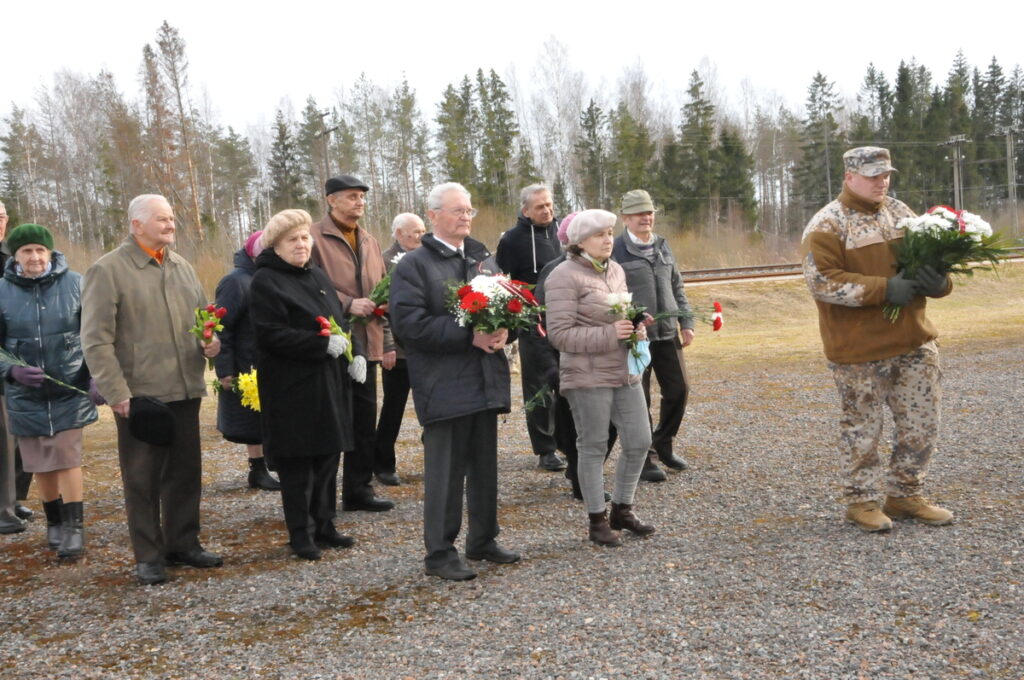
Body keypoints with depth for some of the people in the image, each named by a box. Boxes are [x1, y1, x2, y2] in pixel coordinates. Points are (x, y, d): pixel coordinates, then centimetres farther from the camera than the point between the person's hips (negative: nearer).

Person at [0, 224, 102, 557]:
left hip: (70, 390, -2)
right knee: (40, 463, 11)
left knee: (68, 458, -5)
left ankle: (74, 527, 5)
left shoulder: (75, 284, -6)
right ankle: (54, 522, 30)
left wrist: (98, 378, -9)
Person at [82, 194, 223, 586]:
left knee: (186, 471, 13)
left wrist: (212, 341, 0)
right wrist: (117, 393, -17)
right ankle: (148, 556, 15)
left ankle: (183, 544, 26)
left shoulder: (182, 268, 13)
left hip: (184, 391, 6)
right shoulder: (108, 270, -7)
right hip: (139, 395, -6)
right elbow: (96, 340, -11)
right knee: (143, 478, 4)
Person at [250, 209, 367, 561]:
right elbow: (271, 334, -19)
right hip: (292, 388, -7)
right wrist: (323, 344, -22)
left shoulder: (318, 277, 15)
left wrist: (353, 354, 2)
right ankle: (301, 534, 11)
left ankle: (323, 525, 24)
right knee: (297, 464, 0)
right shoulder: (266, 281, -9)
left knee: (328, 456, 12)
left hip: (329, 384, 8)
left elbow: (339, 321, 20)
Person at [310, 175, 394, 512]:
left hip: (366, 345, 7)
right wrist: (347, 304, -21)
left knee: (365, 419, 11)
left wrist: (388, 341, 13)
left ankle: (358, 489, 22)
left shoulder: (369, 242, 17)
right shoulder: (314, 238, -6)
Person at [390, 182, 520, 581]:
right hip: (443, 386, -6)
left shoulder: (483, 259, 15)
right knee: (445, 470, -2)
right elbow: (409, 322, -17)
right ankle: (439, 554, 9)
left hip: (486, 380, 7)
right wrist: (469, 337, -20)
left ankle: (483, 540, 28)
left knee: (485, 466, 15)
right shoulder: (414, 265, -6)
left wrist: (503, 330, -6)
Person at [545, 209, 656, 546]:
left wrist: (637, 329, 0)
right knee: (593, 447, 4)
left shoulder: (615, 269, 11)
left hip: (625, 372, 7)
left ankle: (622, 509, 27)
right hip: (588, 376, -7)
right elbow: (559, 333, -16)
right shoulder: (564, 277, -12)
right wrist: (609, 334, -22)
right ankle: (597, 520, 18)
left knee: (639, 441, 8)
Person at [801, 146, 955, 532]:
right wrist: (885, 289, -24)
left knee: (921, 426, 11)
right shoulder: (827, 225, -9)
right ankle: (861, 501, 21)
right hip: (859, 350, -6)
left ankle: (906, 496, 27)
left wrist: (938, 282, -9)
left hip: (914, 342, 6)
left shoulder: (901, 213, 11)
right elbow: (822, 281, -19)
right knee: (862, 427, 6)